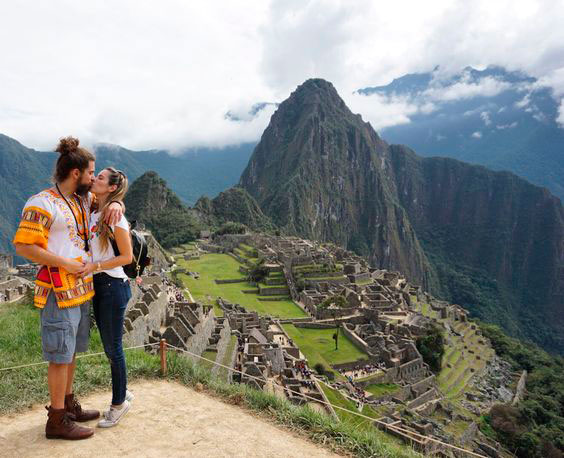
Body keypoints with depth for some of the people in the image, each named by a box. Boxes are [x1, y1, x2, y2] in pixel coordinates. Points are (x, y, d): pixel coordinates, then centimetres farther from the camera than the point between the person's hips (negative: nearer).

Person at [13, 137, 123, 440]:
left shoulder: (83, 199, 9)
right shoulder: (42, 204, -14)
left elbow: (107, 196, 26)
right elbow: (24, 246, -18)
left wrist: (115, 204, 1)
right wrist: (66, 264, -17)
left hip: (82, 289, 8)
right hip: (59, 291, -8)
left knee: (70, 352, 18)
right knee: (60, 355, 1)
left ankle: (68, 404, 33)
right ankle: (57, 421, 14)